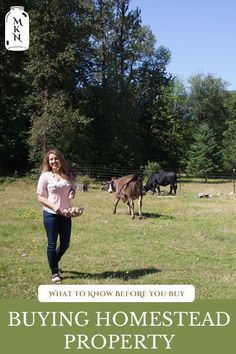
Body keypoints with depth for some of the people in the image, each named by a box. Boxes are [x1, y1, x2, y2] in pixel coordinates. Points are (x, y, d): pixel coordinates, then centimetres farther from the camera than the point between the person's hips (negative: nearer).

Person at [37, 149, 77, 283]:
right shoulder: (46, 176, -7)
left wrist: (72, 193, -6)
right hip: (51, 214, -4)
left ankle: (54, 263, 40)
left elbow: (73, 188, 18)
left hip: (66, 214, 4)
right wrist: (53, 206, -21)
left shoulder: (68, 175, 4)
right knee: (52, 244, 2)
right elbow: (40, 197, -7)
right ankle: (55, 272, 18)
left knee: (65, 244, 12)